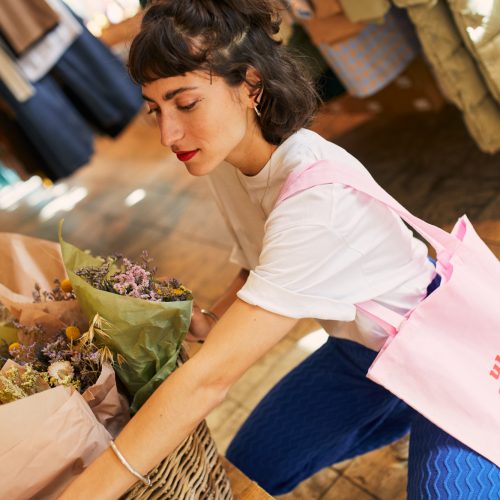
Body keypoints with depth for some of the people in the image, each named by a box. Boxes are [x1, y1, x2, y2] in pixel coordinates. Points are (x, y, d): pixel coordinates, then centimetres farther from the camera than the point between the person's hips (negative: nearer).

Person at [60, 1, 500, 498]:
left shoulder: (319, 196, -37)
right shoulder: (226, 157, -11)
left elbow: (210, 376, -38)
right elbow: (260, 267, 5)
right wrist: (211, 322, -14)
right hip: (360, 349, 7)